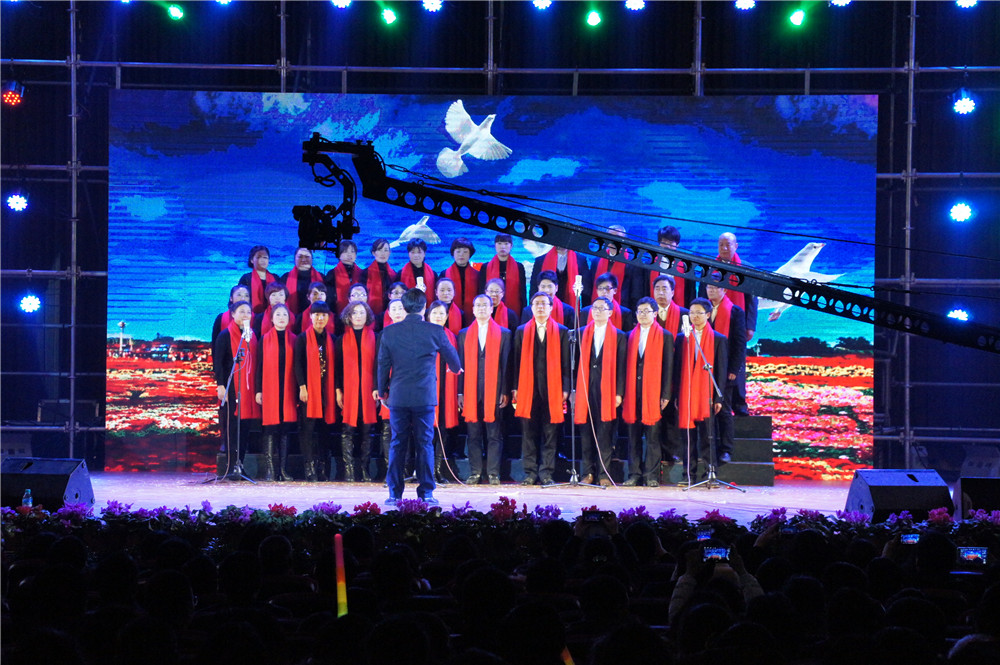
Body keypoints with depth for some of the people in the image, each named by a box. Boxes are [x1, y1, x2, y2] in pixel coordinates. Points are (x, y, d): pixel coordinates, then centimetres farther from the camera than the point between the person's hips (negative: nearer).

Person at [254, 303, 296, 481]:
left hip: (288, 390, 2)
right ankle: (269, 470, -5)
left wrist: (298, 391, 5)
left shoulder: (293, 340, 10)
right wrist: (258, 390, -2)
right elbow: (259, 366, 5)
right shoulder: (265, 340, 6)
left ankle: (283, 470, 4)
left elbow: (297, 367, 10)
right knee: (270, 429, -5)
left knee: (285, 430, 2)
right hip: (269, 389, -2)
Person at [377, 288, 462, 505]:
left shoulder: (389, 332, -1)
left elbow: (383, 365, 5)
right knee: (424, 445, 3)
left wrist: (382, 392, 19)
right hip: (425, 397, -1)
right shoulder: (435, 332, -3)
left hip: (398, 397, 1)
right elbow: (452, 357, 14)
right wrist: (456, 368, 38)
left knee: (397, 445, 6)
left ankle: (394, 493, 6)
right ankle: (426, 493, 2)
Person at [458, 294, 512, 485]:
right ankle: (475, 473, 7)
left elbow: (506, 364, 4)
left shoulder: (503, 334, 7)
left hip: (494, 391, -2)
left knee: (494, 435, -1)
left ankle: (493, 473, 2)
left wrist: (505, 392, -4)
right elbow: (461, 365, 11)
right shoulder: (464, 334, 13)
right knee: (473, 435, 3)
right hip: (471, 391, 2)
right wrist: (460, 393, 3)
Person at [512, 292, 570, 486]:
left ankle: (546, 473, 4)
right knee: (528, 433, 1)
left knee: (550, 434, -1)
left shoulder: (561, 332, 8)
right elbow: (517, 361, 10)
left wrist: (565, 389, -2)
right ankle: (530, 473, 7)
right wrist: (515, 388, 3)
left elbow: (565, 363, 6)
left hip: (552, 390, -1)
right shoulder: (522, 331, 12)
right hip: (528, 389, 1)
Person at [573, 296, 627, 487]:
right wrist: (574, 390, 2)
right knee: (586, 432, 2)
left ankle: (604, 474, 2)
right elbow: (579, 363, 10)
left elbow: (620, 366, 2)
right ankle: (588, 473, 7)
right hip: (585, 389, 2)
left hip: (607, 390, -2)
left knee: (605, 433, -2)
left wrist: (619, 393, -5)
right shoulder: (583, 334, 12)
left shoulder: (618, 336, 6)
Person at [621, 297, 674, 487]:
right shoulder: (630, 336, 14)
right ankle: (634, 475, 8)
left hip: (653, 392, -3)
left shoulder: (665, 336, 4)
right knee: (634, 436, 4)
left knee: (653, 435, -2)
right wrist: (622, 392, 5)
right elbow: (626, 365, 14)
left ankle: (651, 476, 1)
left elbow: (668, 366, 0)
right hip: (633, 392, 3)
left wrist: (665, 394, -6)